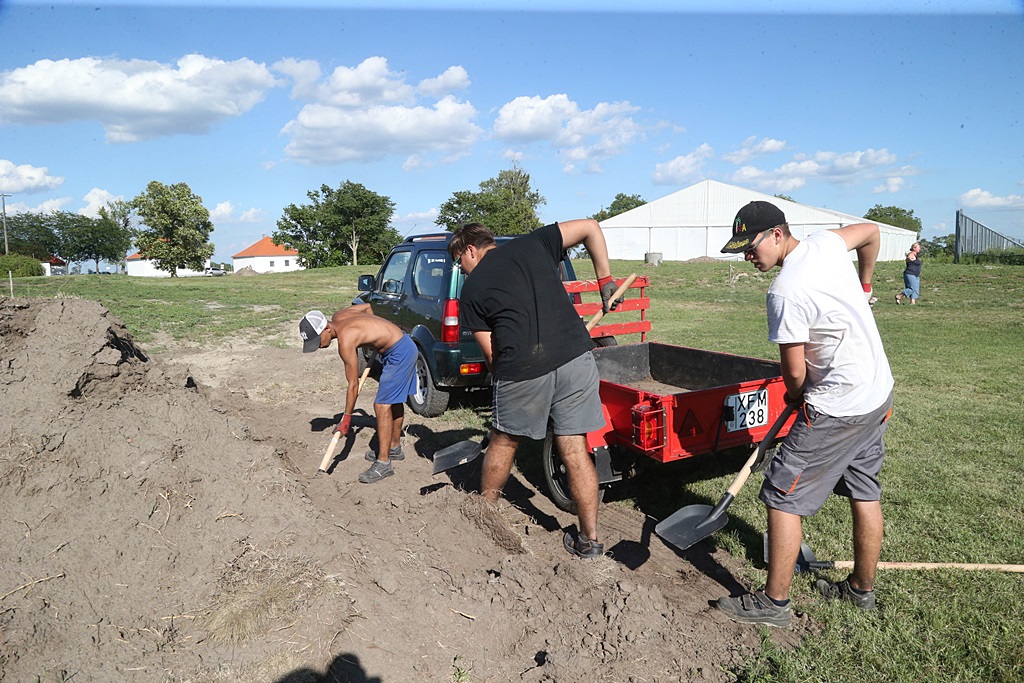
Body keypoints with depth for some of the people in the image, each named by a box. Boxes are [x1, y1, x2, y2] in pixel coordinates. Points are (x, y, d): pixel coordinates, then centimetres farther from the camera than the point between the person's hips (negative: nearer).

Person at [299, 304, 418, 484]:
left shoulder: (345, 340, -24)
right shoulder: (338, 316, 0)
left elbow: (353, 385, -19)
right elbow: (366, 306, 20)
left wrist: (347, 418, -10)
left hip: (399, 353, -11)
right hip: (404, 347, 11)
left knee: (382, 405, -12)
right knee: (394, 400, 20)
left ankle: (383, 463, -10)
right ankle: (394, 448, 35)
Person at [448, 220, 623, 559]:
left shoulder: (472, 289, 10)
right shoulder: (532, 244, 17)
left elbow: (490, 353, 7)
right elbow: (590, 227, 13)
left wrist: (505, 377, 22)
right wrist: (605, 281, 17)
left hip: (521, 369, -2)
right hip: (576, 356, 3)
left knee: (504, 442, 22)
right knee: (575, 451, 12)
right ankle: (589, 540, 21)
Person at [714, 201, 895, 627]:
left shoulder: (785, 293, -23)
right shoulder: (825, 243, 1)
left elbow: (794, 373, -16)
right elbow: (870, 231, 24)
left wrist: (794, 398, 6)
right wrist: (863, 284, 36)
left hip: (838, 408, -10)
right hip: (879, 393, 10)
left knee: (784, 496, -2)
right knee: (865, 492, 19)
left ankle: (774, 602, 8)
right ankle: (862, 589, 36)